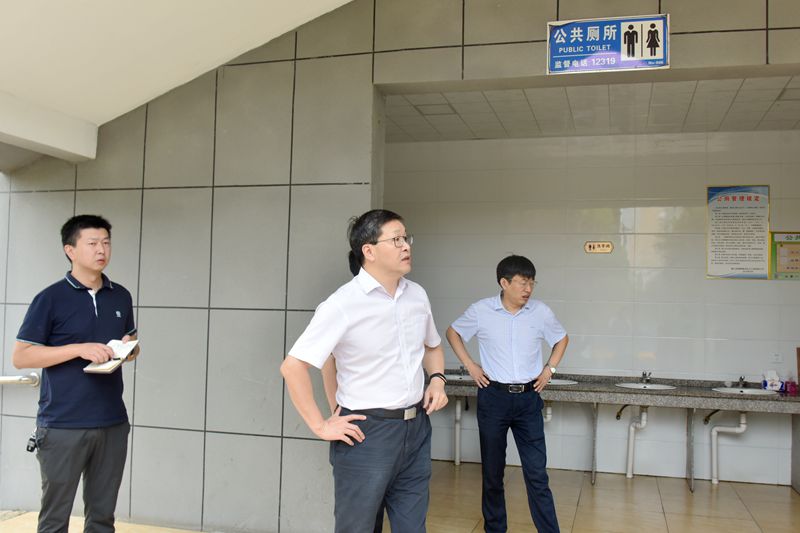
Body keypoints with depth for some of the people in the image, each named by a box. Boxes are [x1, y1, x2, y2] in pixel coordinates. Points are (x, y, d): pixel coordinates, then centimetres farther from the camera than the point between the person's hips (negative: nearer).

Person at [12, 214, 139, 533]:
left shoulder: (121, 297, 9)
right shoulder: (50, 298, -5)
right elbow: (20, 356, -7)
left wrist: (130, 349, -2)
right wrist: (79, 349, -18)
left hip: (113, 424, 4)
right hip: (63, 426, -4)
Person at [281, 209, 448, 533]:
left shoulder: (417, 295, 5)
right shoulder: (342, 304, -15)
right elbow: (292, 367, -17)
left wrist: (437, 379, 4)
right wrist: (320, 426, -14)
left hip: (417, 430, 6)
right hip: (366, 433, -5)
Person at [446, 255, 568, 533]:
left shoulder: (541, 312, -3)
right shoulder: (481, 310, -7)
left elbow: (561, 339, 16)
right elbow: (453, 333, 10)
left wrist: (550, 368, 5)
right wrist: (470, 366, 1)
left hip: (528, 398, 1)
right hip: (493, 397, 0)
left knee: (537, 472, 1)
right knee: (492, 470, 10)